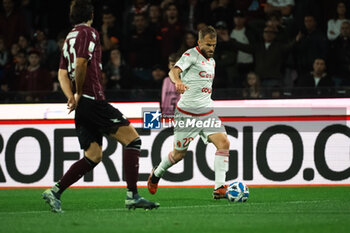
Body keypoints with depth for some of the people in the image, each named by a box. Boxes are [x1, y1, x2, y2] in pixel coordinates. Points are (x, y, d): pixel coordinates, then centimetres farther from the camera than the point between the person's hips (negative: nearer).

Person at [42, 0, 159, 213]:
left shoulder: (70, 37, 20)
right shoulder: (89, 33, -6)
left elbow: (62, 73, 18)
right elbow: (81, 63, -18)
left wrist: (72, 97, 5)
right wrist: (79, 95, -7)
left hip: (83, 103, 9)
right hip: (93, 99, -9)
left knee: (94, 156, 10)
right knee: (132, 138, -9)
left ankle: (55, 192, 4)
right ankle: (133, 196, -16)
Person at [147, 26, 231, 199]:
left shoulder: (211, 61, 15)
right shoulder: (191, 55, -9)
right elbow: (174, 71, -26)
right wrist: (178, 81, -47)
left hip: (206, 112, 6)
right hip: (186, 114, -6)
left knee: (224, 142, -15)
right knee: (179, 154, 5)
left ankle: (219, 188, -18)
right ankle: (156, 174, 36)